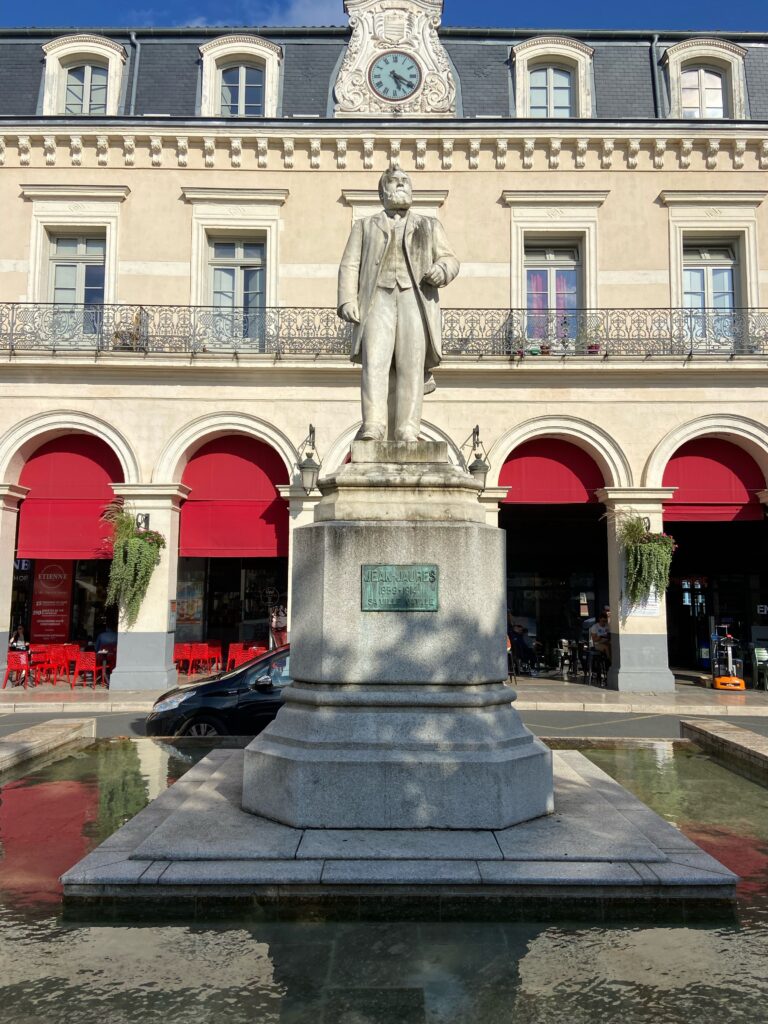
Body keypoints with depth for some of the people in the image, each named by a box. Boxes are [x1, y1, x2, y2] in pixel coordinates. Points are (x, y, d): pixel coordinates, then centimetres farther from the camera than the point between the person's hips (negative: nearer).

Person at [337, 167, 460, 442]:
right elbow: (350, 266, 13)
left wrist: (442, 270, -12)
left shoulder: (429, 226, 26)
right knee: (375, 361, -20)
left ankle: (407, 431, -19)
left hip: (416, 298, 1)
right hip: (378, 298, 0)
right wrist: (347, 300, -5)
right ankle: (373, 428, -31)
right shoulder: (365, 226, 25)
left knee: (411, 365, -13)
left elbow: (449, 259, 13)